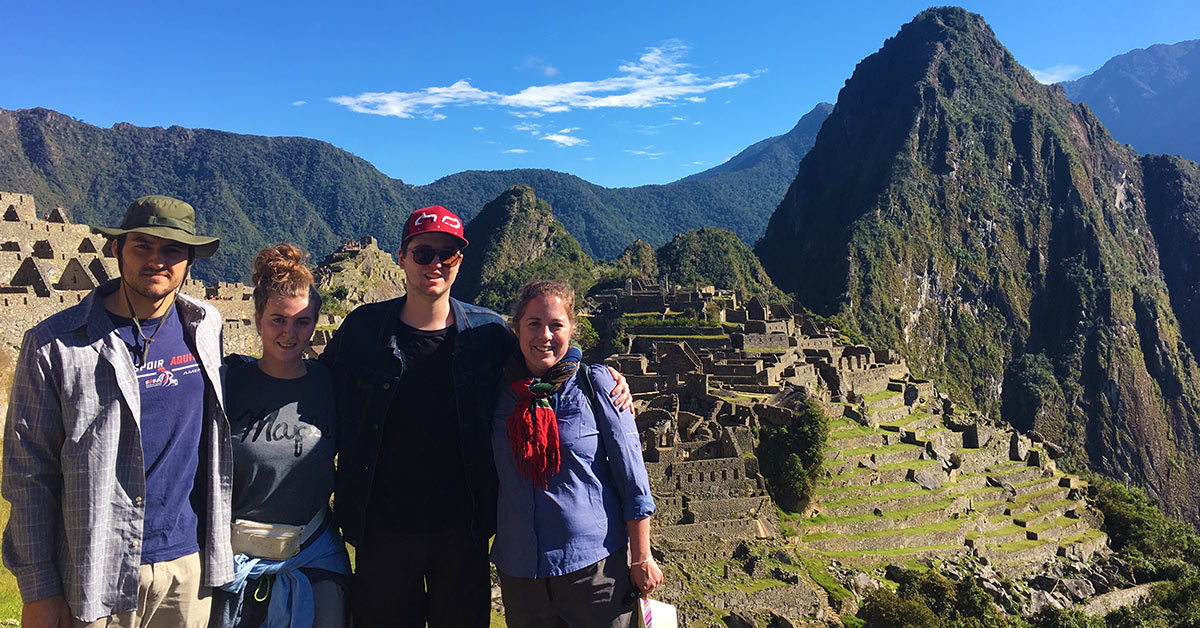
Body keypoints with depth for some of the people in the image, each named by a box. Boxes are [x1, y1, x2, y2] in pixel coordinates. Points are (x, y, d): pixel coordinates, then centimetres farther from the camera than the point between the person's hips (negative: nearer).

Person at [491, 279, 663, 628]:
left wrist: (641, 558, -6)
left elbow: (631, 476, -6)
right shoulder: (501, 390, 1)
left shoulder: (594, 384, -8)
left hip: (595, 564, -3)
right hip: (518, 570, 3)